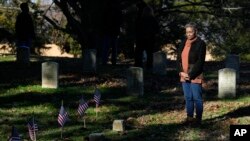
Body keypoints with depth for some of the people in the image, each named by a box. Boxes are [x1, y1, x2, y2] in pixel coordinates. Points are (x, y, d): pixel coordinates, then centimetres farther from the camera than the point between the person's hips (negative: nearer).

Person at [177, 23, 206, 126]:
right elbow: (179, 58, 12)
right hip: (184, 76, 6)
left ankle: (198, 119, 7)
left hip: (195, 76, -6)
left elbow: (200, 61, -12)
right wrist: (181, 72, -3)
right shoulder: (183, 43, 10)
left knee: (197, 98, 0)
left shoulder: (200, 43, -8)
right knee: (188, 98, 12)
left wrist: (191, 74, -15)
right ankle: (189, 118, 20)